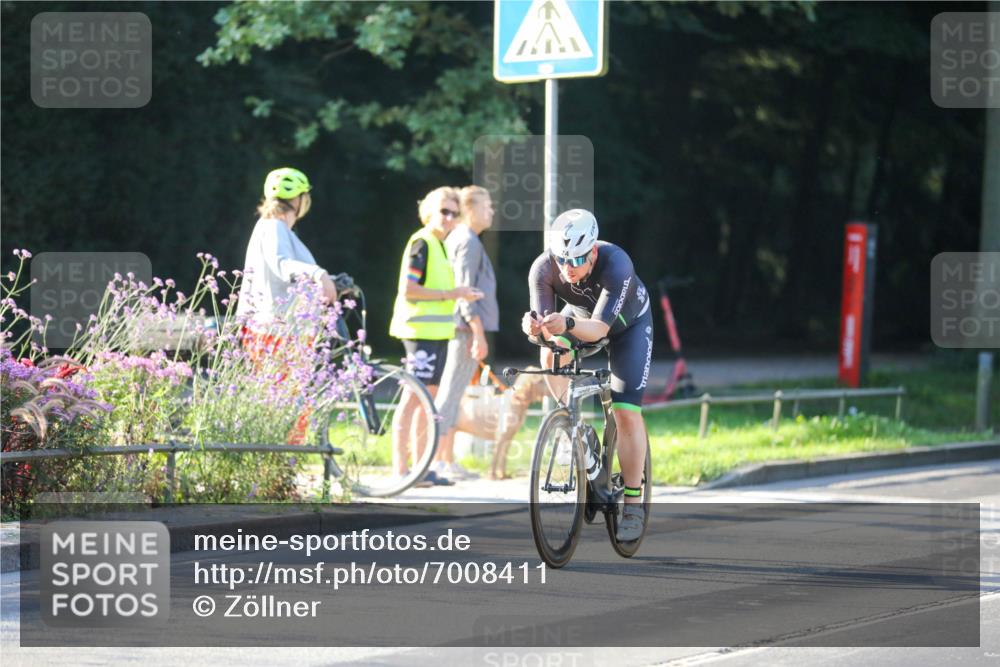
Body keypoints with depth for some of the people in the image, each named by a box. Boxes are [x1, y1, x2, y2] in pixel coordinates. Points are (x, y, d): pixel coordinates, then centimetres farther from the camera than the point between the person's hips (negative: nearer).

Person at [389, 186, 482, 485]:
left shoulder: (439, 245, 17)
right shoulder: (421, 243, -11)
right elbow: (408, 290, -19)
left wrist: (461, 295, 10)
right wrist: (451, 294, -18)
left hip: (436, 331, 10)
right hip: (421, 329, -10)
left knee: (428, 397, 11)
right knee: (413, 396, -10)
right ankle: (400, 468, -9)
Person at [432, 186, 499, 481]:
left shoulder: (456, 239, 18)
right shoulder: (468, 243, -12)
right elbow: (465, 291, -18)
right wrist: (479, 334, -20)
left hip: (456, 327, 10)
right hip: (467, 327, -10)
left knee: (451, 394, 10)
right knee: (450, 394, -9)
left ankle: (448, 461, 14)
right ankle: (436, 460, -10)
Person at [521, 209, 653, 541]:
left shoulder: (616, 264, -41)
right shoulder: (543, 268, -32)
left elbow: (599, 328, -46)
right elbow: (545, 327, -31)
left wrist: (567, 325, -66)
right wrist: (534, 327, -55)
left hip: (628, 324, -4)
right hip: (580, 313, 4)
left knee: (627, 412, -13)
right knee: (550, 355, -24)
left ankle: (633, 505, -5)